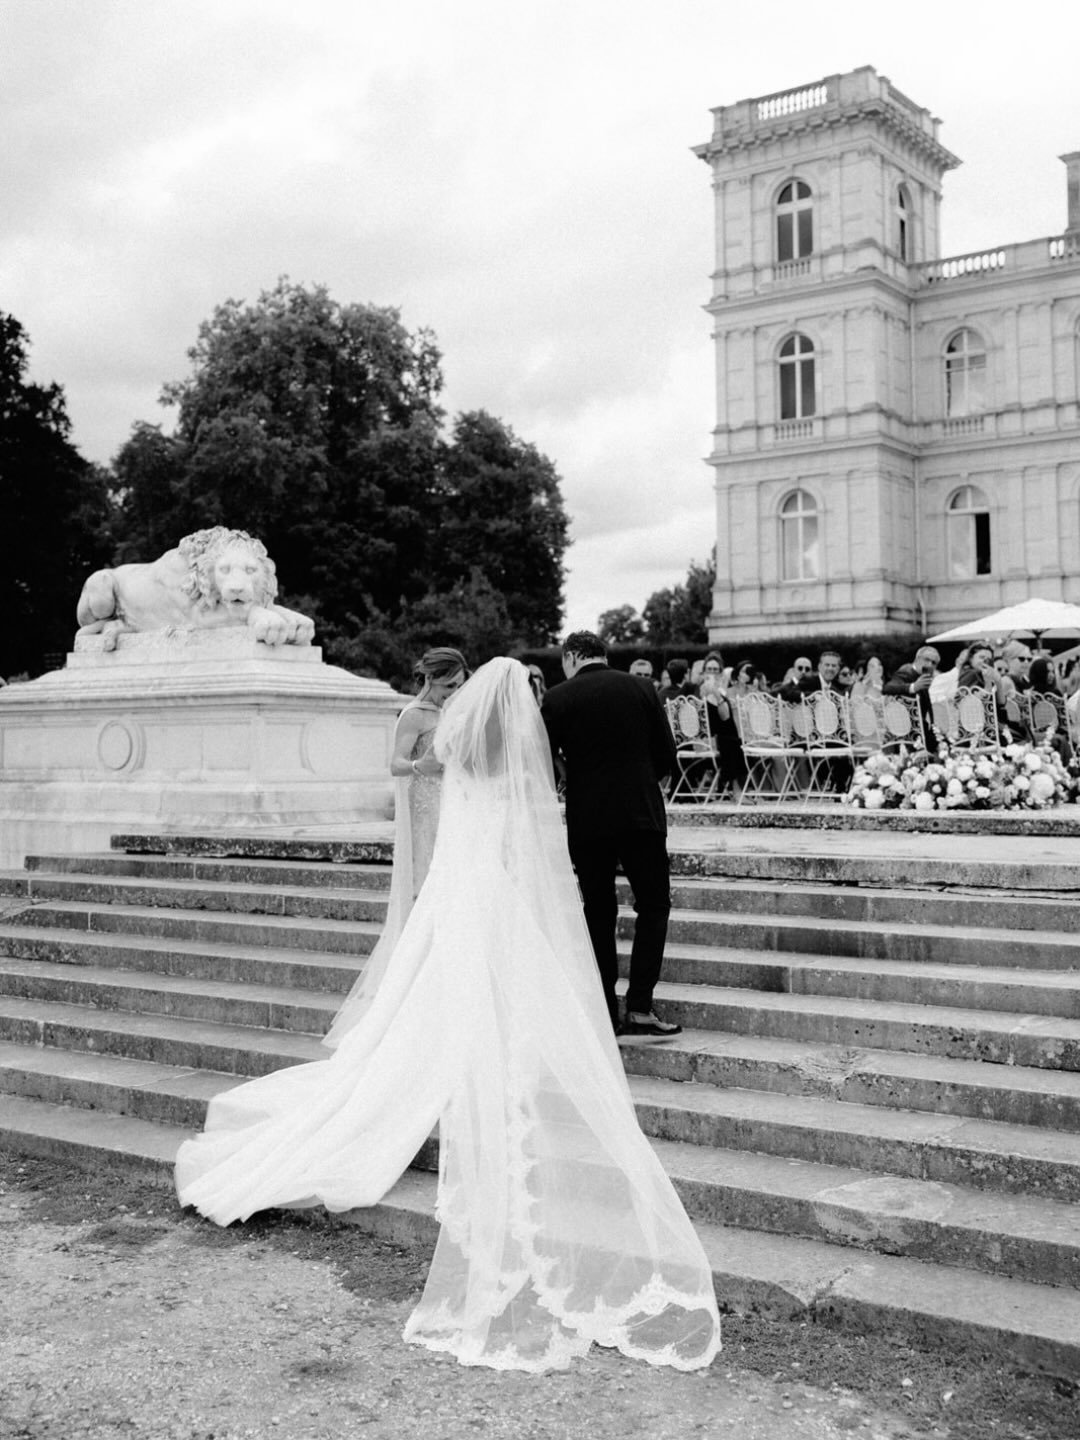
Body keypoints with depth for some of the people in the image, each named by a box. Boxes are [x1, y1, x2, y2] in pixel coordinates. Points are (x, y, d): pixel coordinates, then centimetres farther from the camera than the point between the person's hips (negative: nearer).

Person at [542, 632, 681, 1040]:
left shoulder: (557, 699, -2)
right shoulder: (639, 688, 3)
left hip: (586, 819, 0)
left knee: (598, 913, 9)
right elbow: (667, 756, 3)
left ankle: (606, 1015, 11)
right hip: (641, 814, 0)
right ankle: (639, 1008, -2)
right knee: (653, 905, 8)